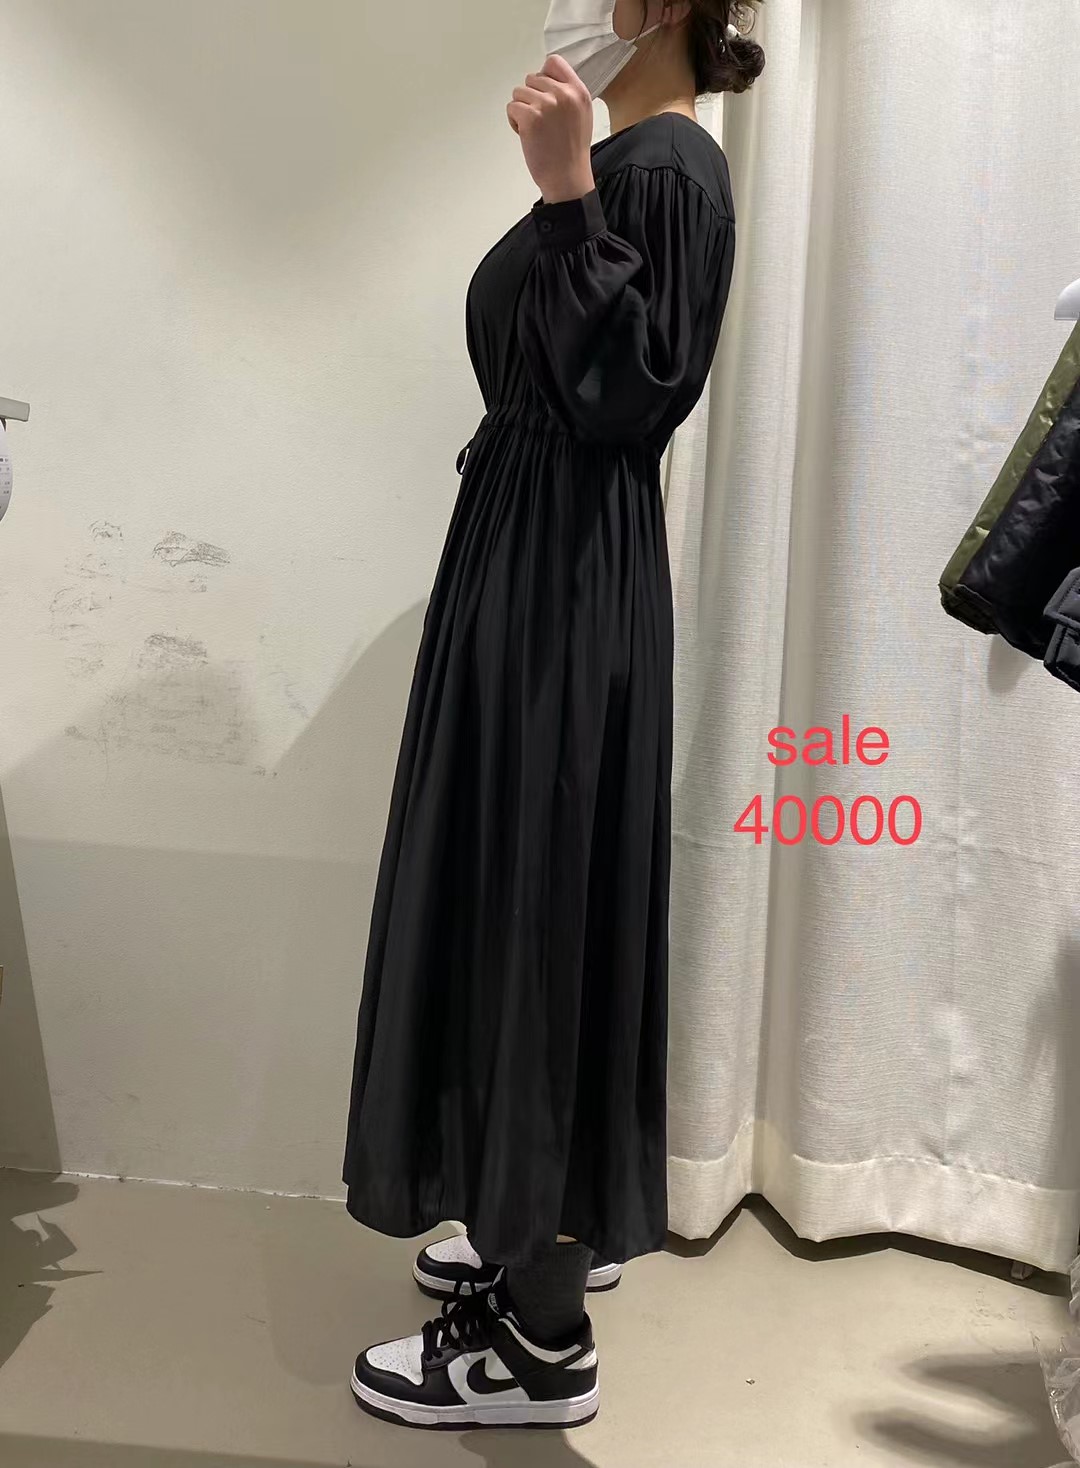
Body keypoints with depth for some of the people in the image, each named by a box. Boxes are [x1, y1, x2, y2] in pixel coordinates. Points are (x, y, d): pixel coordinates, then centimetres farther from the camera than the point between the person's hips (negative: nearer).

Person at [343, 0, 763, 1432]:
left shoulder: (669, 167, -13)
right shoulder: (613, 162, 16)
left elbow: (630, 394, -23)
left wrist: (566, 195, -24)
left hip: (571, 587, -10)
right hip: (527, 565, 10)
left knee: (541, 902, -5)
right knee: (515, 893, 16)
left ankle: (546, 1345, 10)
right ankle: (557, 1228, 33)